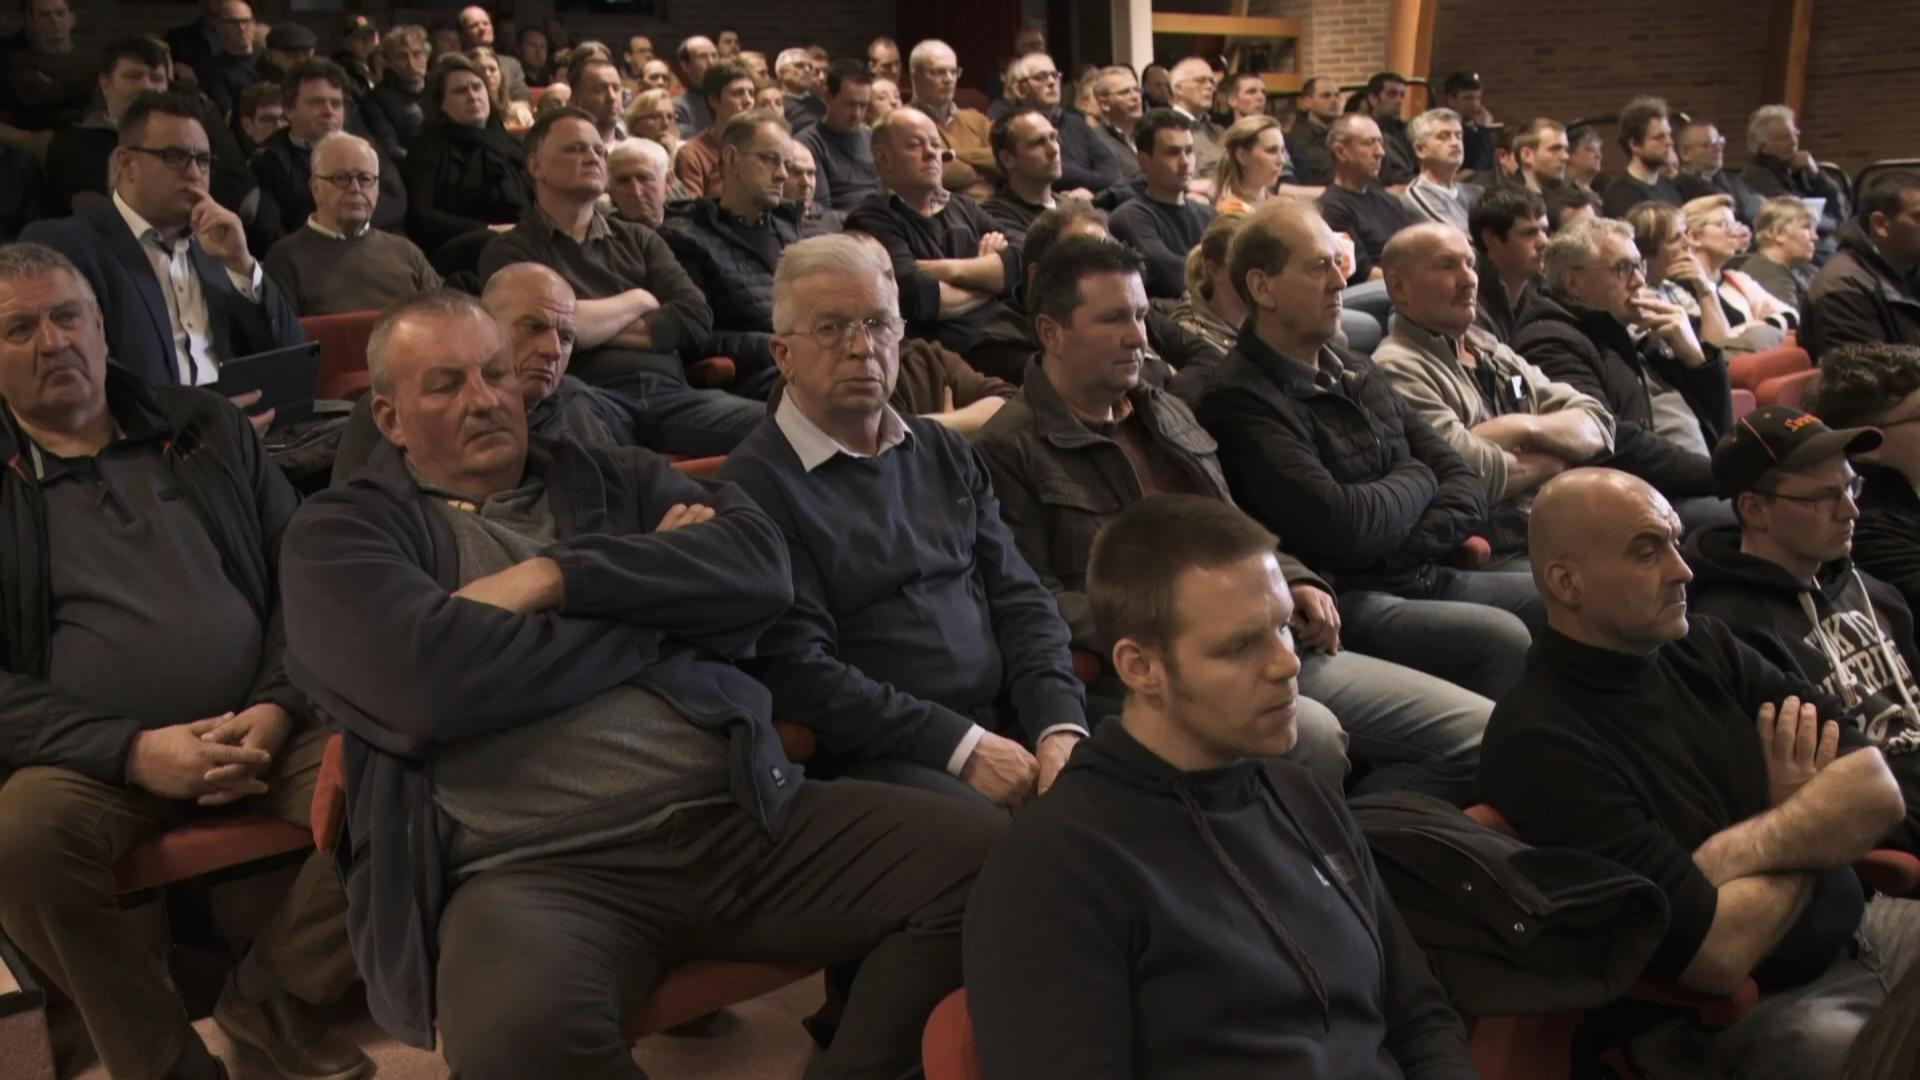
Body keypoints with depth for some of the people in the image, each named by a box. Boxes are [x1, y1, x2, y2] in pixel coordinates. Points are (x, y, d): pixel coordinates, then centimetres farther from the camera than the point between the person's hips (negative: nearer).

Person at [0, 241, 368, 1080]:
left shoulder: (207, 428, 14)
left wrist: (275, 709, -7)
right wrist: (132, 750, -16)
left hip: (263, 732, 2)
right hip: (94, 758, -1)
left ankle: (272, 996, 0)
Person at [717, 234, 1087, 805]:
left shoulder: (942, 452, 17)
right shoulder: (756, 482, -4)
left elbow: (1019, 597, 12)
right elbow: (798, 670, -11)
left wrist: (1060, 727, -6)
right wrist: (964, 747, -15)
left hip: (1008, 725, 7)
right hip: (873, 759, -6)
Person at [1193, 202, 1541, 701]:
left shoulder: (1360, 374, 15)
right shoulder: (1239, 401, -13)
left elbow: (1465, 484, 11)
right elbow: (1338, 525, -22)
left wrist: (1407, 548, -10)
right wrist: (1416, 482, -1)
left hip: (1426, 579, 9)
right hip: (1341, 603, -9)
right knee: (1501, 640, -28)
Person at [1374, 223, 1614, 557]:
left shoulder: (1492, 350, 18)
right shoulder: (1397, 370, -8)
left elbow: (1597, 426, 11)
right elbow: (1468, 472, -21)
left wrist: (1526, 427, -10)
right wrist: (1556, 459, -1)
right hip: (1505, 552, -8)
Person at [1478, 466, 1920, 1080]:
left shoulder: (1704, 650, 4)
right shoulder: (1540, 741, -19)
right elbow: (1718, 954, -22)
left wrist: (1735, 854, -19)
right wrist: (1807, 842, -3)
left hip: (1861, 935, 7)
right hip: (1748, 1016, -7)